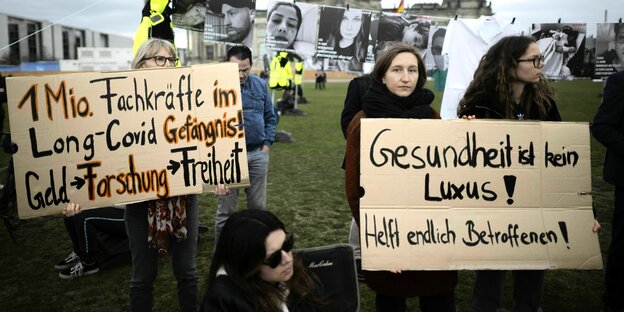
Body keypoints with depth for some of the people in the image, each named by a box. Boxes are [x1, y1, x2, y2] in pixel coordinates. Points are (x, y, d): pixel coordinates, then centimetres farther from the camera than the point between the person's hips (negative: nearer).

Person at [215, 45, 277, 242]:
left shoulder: (260, 85, 7)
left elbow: (270, 117, 14)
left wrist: (267, 145, 5)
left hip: (258, 153, 4)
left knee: (258, 206, 13)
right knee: (226, 210, 5)